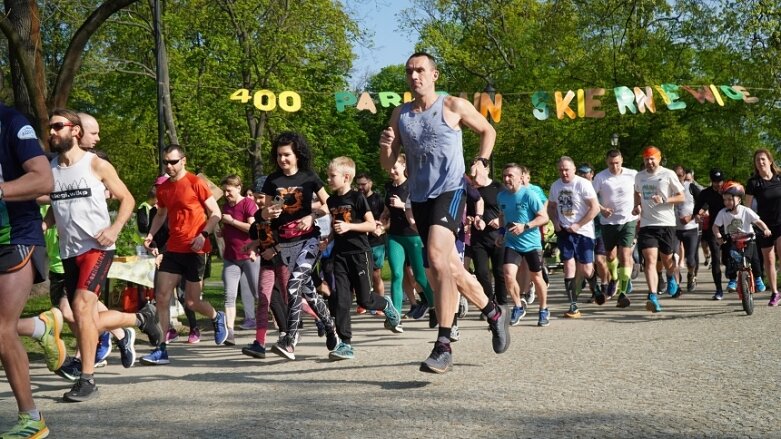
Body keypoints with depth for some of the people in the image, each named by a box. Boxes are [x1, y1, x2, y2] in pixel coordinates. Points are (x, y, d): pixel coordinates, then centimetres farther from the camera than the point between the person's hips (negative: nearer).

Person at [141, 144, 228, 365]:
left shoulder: (196, 183, -8)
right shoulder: (163, 188, 9)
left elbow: (216, 213, -7)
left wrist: (204, 234, -20)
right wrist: (150, 234, 9)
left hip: (195, 250, -5)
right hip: (173, 248, 6)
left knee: (191, 302, 0)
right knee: (161, 297, -3)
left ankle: (217, 317, 32)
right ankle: (161, 350, 1)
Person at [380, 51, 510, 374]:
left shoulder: (454, 106, -2)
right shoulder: (400, 115, 10)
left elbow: (488, 131, 13)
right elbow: (388, 166, 10)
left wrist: (481, 160, -3)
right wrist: (386, 147, -11)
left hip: (449, 191, -6)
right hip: (418, 197, 6)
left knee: (438, 257, -26)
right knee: (450, 267, 14)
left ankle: (443, 346, -24)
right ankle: (494, 313, 38)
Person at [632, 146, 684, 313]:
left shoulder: (668, 174, -2)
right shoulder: (639, 176, 9)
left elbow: (681, 197, 0)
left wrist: (664, 200, -17)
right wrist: (637, 206, 10)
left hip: (666, 224, -2)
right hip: (646, 224, 2)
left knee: (667, 260, 11)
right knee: (650, 260, -13)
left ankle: (672, 278, 47)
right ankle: (653, 297, -22)